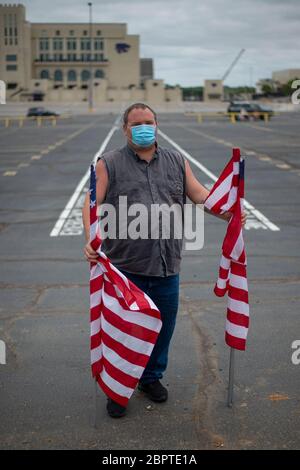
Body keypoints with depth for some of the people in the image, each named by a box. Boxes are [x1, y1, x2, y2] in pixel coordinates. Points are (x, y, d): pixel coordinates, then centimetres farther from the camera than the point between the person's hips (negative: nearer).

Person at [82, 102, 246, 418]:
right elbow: (92, 204, -7)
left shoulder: (177, 162, 13)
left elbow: (199, 195, 9)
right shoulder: (109, 164, 1)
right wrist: (91, 239, -24)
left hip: (166, 267, 3)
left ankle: (152, 378, 36)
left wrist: (229, 214, -9)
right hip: (124, 266, -3)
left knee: (163, 327, 14)